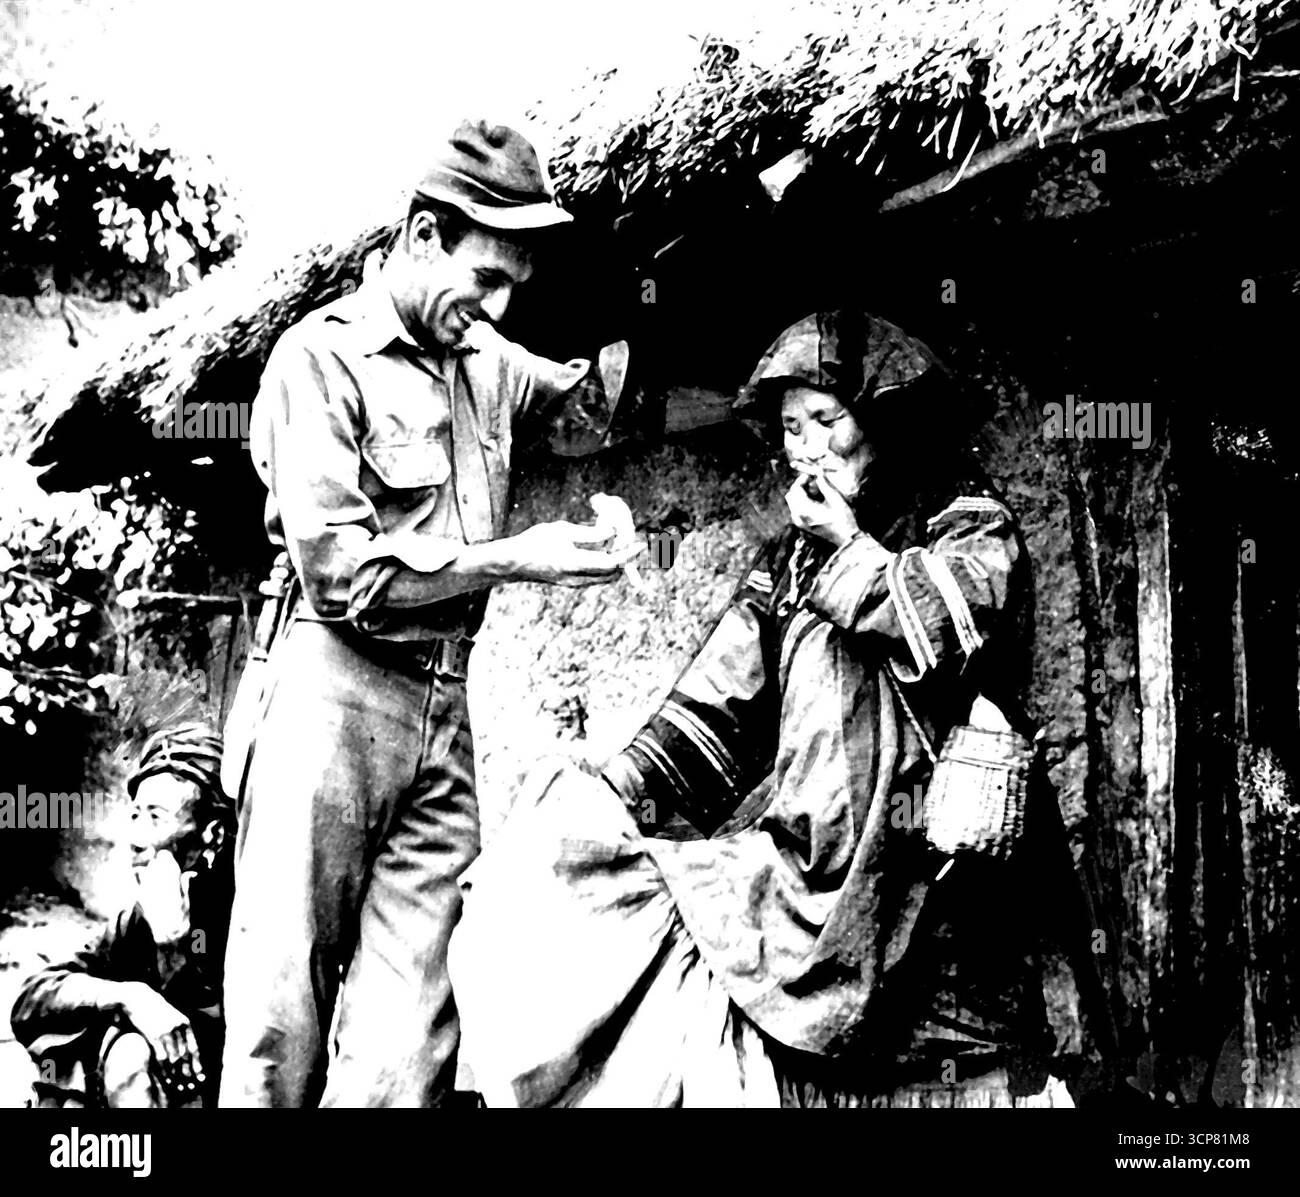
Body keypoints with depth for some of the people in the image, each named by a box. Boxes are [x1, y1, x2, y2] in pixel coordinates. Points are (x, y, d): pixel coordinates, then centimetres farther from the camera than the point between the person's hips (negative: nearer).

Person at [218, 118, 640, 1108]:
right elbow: (342, 574, -15)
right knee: (287, 990, -1)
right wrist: (514, 559, -14)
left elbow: (584, 415, 29)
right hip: (333, 695, -6)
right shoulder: (321, 357, -7)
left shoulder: (483, 359, 13)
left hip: (447, 704, 6)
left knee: (409, 1014, 4)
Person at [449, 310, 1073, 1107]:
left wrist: (849, 545, -1)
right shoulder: (788, 563, 17)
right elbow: (710, 717, 9)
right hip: (801, 866, 4)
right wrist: (606, 799, -6)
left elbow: (947, 628, -16)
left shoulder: (973, 526, 6)